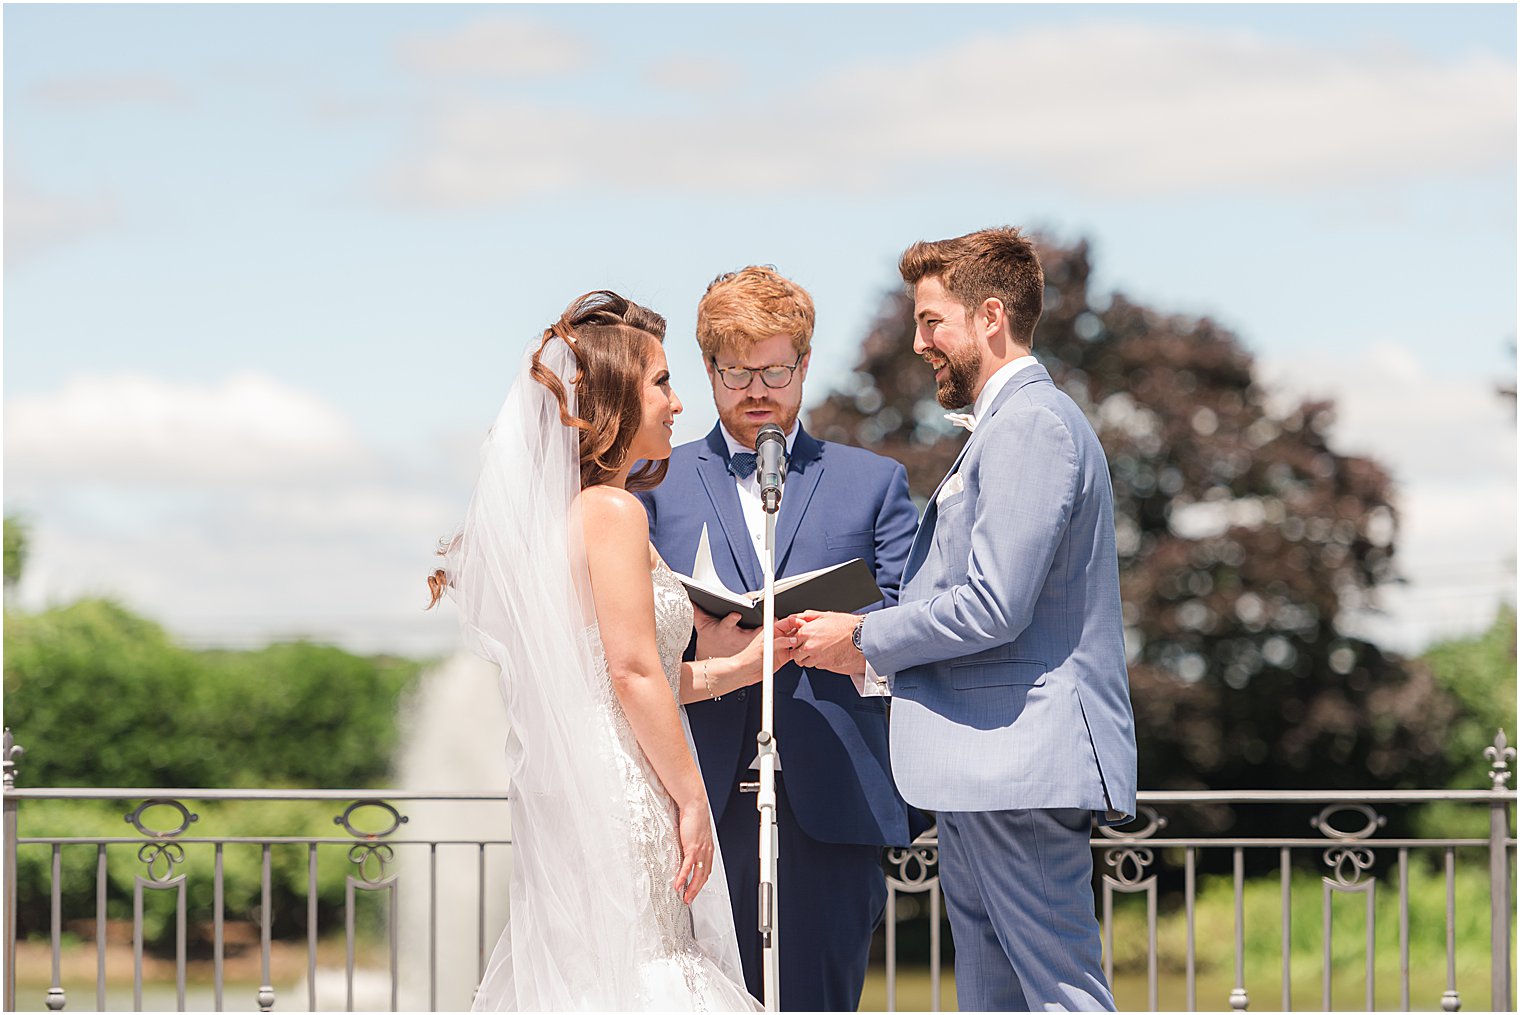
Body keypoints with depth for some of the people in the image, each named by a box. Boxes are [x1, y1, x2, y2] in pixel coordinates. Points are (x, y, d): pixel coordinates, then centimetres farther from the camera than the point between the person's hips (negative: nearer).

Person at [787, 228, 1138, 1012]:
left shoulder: (1031, 424, -12)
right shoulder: (1003, 428, 23)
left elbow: (994, 607, -20)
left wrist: (864, 639, -7)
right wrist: (870, 643, 14)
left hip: (1023, 761, -11)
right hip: (986, 770, 11)